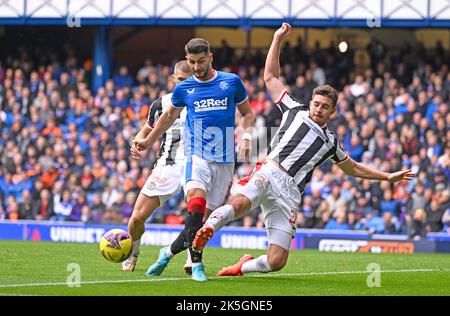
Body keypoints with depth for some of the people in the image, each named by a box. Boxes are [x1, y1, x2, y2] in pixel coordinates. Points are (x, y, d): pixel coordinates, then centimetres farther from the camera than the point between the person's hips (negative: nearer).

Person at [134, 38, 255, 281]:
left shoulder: (231, 82, 5)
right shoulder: (183, 89, 7)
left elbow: (247, 113, 19)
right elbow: (170, 115, 26)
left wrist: (246, 136, 1)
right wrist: (148, 141, 29)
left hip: (225, 161, 1)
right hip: (197, 157, -1)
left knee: (206, 219, 1)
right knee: (196, 203, -28)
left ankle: (170, 252, 22)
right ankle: (197, 263, -26)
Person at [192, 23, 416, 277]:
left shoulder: (331, 142, 28)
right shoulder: (295, 111, 20)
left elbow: (354, 169, 43)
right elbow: (271, 77, 25)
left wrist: (388, 177, 41)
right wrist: (278, 39, 22)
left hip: (290, 192, 4)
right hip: (270, 173, -3)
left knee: (276, 261, -8)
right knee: (241, 203, -43)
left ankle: (245, 266, 17)